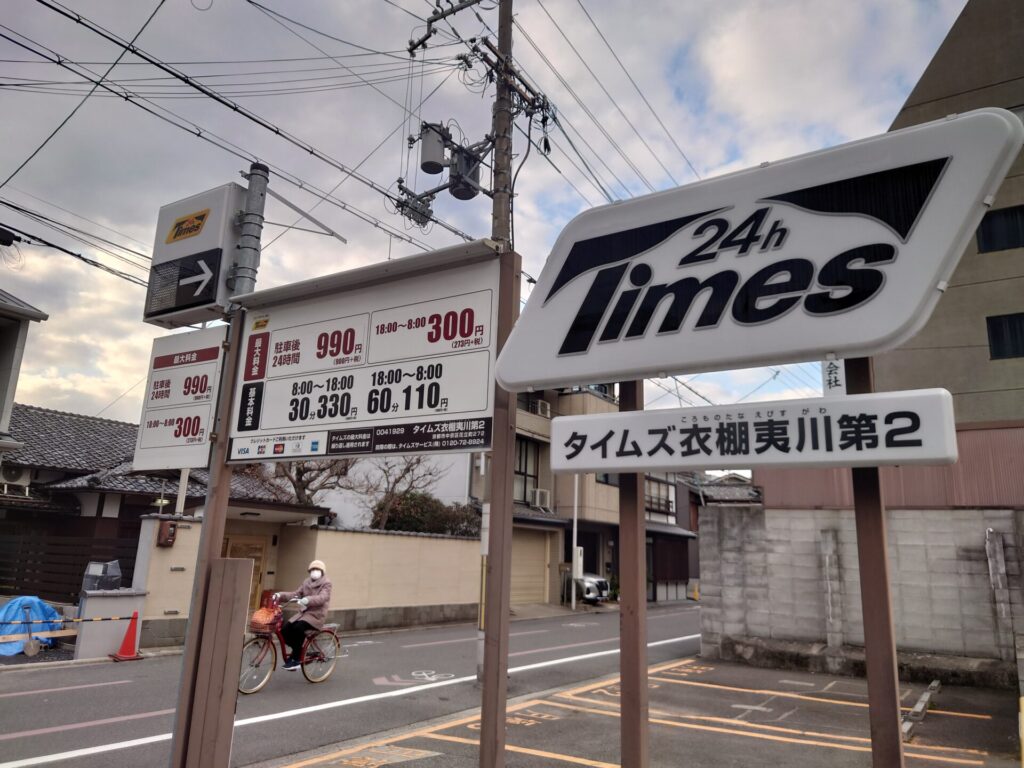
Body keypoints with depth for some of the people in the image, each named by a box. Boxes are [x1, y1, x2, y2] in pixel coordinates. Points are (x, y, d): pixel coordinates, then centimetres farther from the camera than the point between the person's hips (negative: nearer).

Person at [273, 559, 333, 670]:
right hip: (303, 612, 6)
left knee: (298, 627, -32)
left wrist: (307, 600, -41)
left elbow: (322, 597, -24)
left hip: (316, 615, -6)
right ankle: (299, 651, 7)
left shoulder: (326, 584, -6)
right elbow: (296, 594, 5)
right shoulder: (306, 583, 15)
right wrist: (280, 595, -11)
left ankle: (296, 659, -19)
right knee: (285, 628, -16)